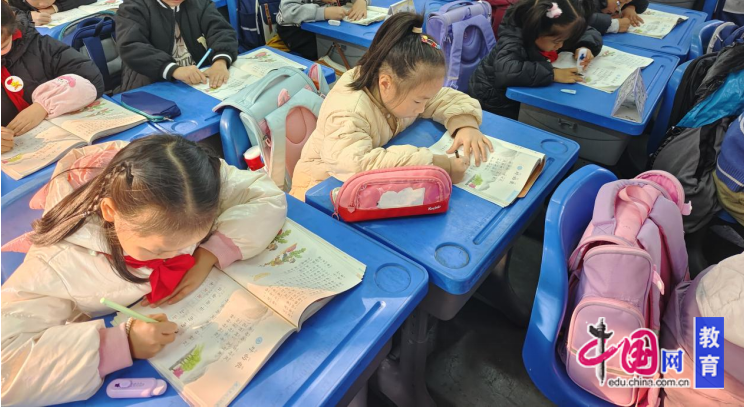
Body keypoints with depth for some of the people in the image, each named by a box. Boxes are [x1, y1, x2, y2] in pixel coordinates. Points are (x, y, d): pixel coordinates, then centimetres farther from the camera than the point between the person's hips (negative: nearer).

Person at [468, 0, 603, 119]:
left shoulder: (553, 33, -9)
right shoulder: (514, 40, -32)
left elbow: (590, 33, 7)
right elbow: (506, 71, -53)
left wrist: (584, 47, -17)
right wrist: (552, 73, -47)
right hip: (494, 100, -7)